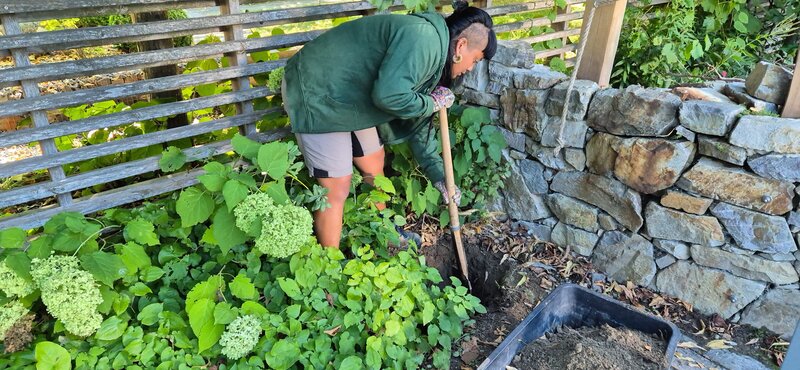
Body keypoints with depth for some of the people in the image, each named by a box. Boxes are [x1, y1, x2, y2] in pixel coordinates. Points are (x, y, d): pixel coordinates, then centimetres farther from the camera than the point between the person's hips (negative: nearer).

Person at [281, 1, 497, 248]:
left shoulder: (432, 53, 7)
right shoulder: (423, 38, -24)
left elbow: (416, 120, 14)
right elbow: (389, 95, -36)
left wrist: (438, 175, 15)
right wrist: (432, 104, -16)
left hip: (348, 98, 10)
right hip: (317, 95, -10)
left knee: (375, 167, 20)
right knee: (337, 189, -2)